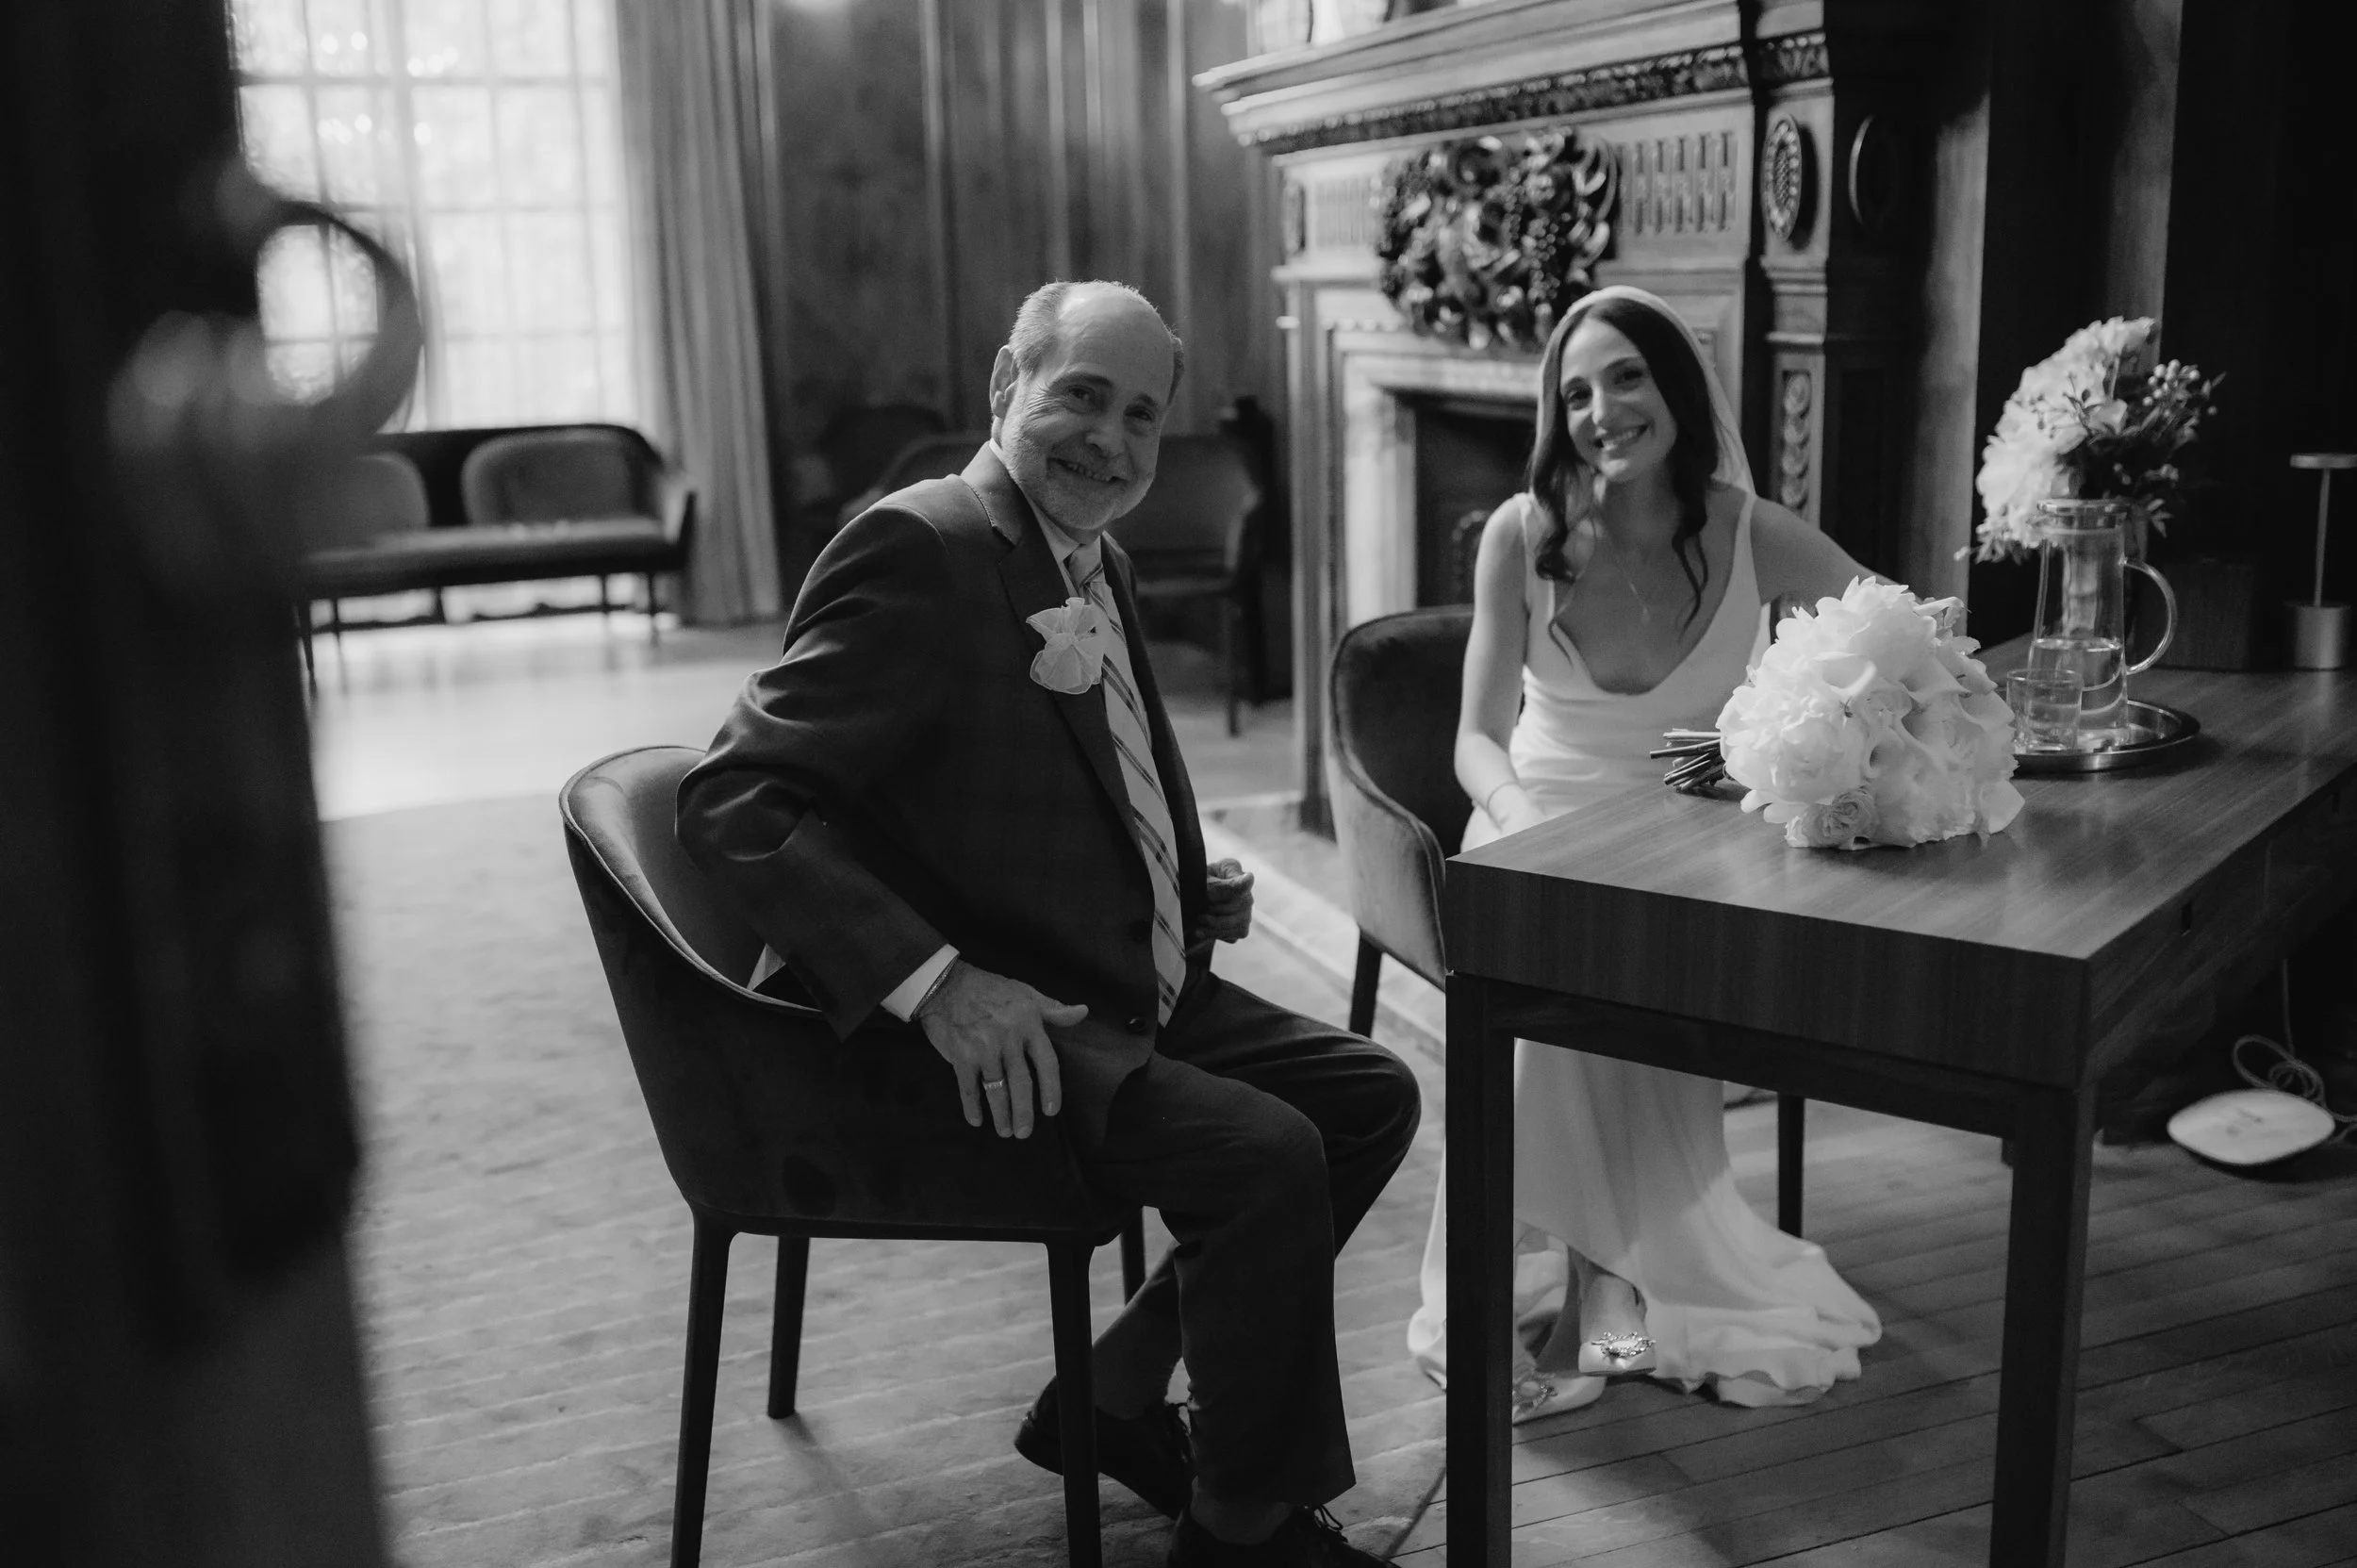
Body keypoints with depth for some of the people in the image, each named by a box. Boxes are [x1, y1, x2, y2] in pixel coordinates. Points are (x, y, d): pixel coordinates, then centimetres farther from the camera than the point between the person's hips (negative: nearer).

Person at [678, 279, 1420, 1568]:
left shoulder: (1093, 560, 14)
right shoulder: (918, 547, -15)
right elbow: (732, 800, -23)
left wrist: (1187, 891, 8)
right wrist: (934, 978, -32)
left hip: (1123, 995, 10)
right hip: (997, 1028, -10)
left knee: (1371, 1095, 9)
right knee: (1265, 1154, -24)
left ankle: (1114, 1401, 19)